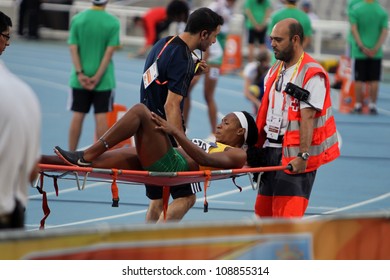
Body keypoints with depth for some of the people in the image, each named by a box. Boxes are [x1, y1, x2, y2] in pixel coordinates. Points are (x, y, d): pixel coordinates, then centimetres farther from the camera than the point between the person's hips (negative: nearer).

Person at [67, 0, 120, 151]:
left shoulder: (77, 19, -2)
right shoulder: (113, 22, -7)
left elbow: (73, 48, -6)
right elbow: (109, 52, -11)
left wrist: (80, 73, -7)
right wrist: (97, 77, -10)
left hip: (81, 78, 2)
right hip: (104, 79, -2)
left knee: (78, 116, 7)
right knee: (101, 117, 2)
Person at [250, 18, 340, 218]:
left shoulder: (312, 74, -12)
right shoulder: (275, 71, 15)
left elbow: (308, 118, -18)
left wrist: (303, 156, -24)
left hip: (295, 156, -9)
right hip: (270, 150, 9)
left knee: (287, 215, -16)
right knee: (264, 211, 11)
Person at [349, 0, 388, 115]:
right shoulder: (382, 11, -1)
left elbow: (353, 29, -10)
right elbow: (384, 31, -6)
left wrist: (362, 47, -10)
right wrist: (376, 49, -7)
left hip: (359, 52, -1)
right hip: (377, 53, 1)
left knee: (359, 80, 4)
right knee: (374, 80, 7)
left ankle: (358, 105, 6)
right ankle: (372, 105, 7)